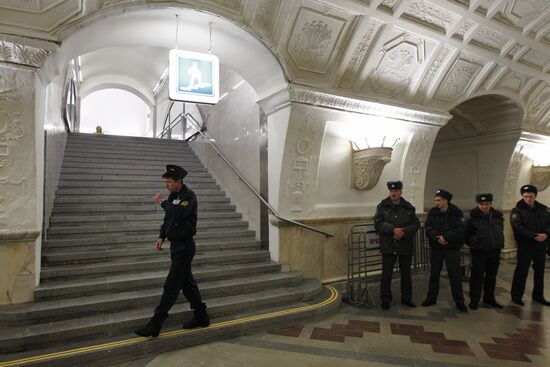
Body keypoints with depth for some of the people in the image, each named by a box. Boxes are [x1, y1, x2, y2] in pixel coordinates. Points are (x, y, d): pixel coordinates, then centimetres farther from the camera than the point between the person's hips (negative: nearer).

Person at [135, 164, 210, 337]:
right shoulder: (172, 196, 11)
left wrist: (162, 202, -18)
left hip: (184, 246, -9)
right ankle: (201, 316, 27)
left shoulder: (189, 196, -15)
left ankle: (155, 324, 4)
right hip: (176, 244, 9)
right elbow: (168, 219, 19)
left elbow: (178, 213, -32)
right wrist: (162, 236, 7)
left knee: (172, 285, -4)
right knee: (187, 281, 15)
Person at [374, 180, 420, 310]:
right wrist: (393, 229, -21)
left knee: (406, 274, 14)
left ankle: (406, 298, 31)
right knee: (386, 274, 3)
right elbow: (378, 223, -9)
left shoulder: (409, 207, 5)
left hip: (405, 245, 2)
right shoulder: (382, 206, 0)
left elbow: (416, 224, 0)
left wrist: (404, 232, -17)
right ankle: (385, 300, 16)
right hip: (388, 246, -2)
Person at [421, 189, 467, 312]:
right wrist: (437, 238, -21)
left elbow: (460, 230, -16)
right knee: (434, 273, 11)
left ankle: (459, 301, 17)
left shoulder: (456, 213, -6)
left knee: (455, 275, 3)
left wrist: (446, 237, -24)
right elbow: (428, 228, -7)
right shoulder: (432, 212, 1)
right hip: (436, 248, 3)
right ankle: (431, 298, 23)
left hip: (452, 248, -2)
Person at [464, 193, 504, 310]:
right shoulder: (472, 216, -10)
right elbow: (466, 233, -3)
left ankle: (489, 298, 30)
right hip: (479, 251, -4)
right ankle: (474, 300, 10)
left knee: (491, 276, 15)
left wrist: (498, 244, 14)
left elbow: (501, 230, 19)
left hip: (495, 251, 5)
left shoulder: (497, 215, 4)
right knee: (477, 276, 1)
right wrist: (473, 244, 1)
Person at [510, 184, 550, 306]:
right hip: (525, 245, -5)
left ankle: (538, 295, 26)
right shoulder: (517, 210, -6)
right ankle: (516, 295, 9)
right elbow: (517, 227, -16)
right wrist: (533, 235, -24)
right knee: (521, 271, -1)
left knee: (540, 271, 13)